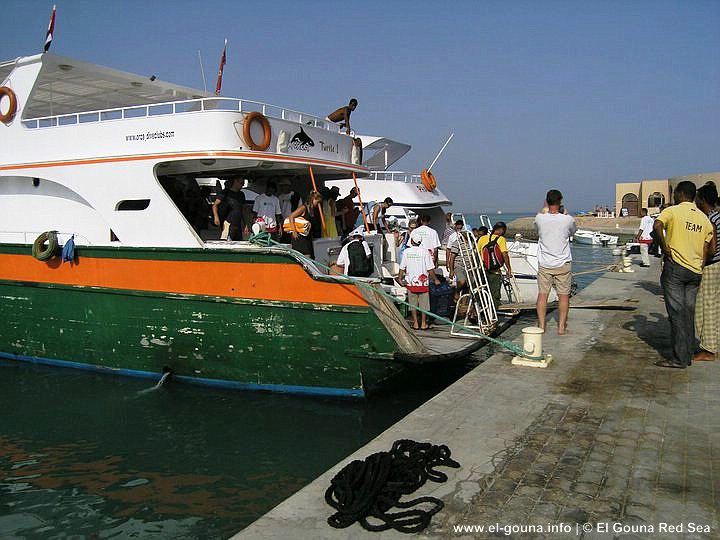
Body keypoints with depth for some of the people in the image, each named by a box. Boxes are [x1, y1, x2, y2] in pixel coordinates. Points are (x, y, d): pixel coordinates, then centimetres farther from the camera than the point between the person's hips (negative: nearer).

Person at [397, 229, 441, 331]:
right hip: (423, 282, -1)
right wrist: (435, 279, 4)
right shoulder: (425, 252, -8)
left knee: (413, 304, 10)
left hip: (411, 282, 1)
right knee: (424, 304, 9)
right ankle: (423, 323, 13)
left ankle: (415, 323, 12)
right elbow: (430, 269, -8)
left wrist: (400, 278, 16)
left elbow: (402, 268, 2)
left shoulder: (406, 252, -3)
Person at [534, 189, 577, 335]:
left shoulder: (539, 218, -8)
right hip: (563, 263, -1)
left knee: (542, 294, 7)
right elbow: (573, 231, 12)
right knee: (563, 295, 7)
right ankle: (561, 326, 10)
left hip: (544, 264, 1)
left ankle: (541, 325, 10)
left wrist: (546, 209, 19)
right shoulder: (568, 219, -11)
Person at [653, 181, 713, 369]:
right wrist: (700, 267, 15)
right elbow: (706, 251, 11)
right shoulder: (704, 218, 14)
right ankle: (688, 355, 18)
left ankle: (679, 358, -2)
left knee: (677, 313, -4)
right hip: (695, 271, 6)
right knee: (689, 314, 12)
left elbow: (657, 227, -25)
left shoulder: (672, 211, -4)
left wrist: (665, 248, -14)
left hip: (675, 267, -6)